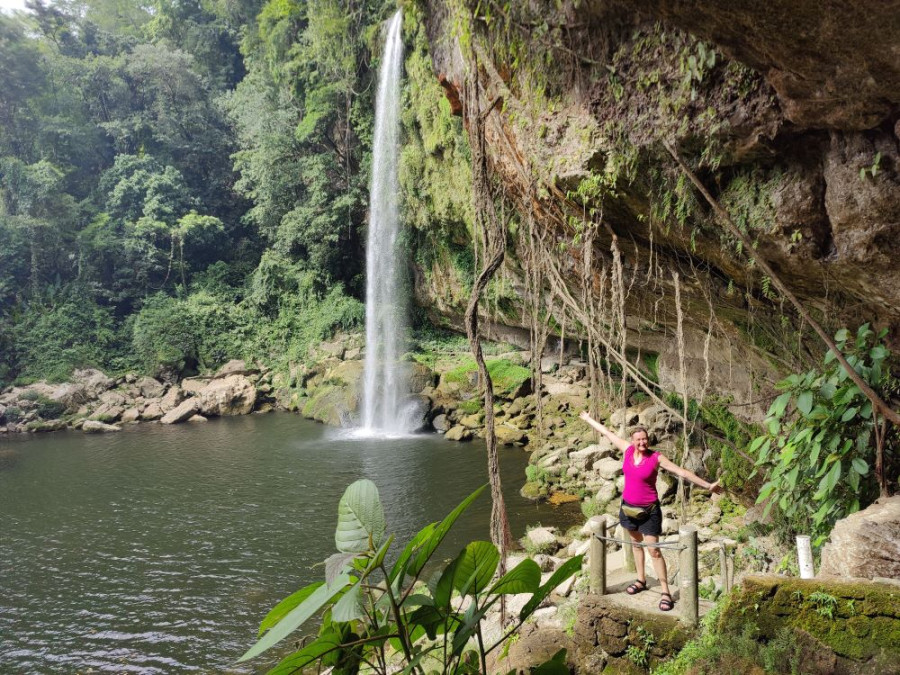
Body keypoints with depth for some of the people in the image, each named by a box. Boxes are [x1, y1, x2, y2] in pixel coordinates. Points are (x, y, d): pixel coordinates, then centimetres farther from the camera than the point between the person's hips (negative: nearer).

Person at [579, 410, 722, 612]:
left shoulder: (656, 458, -14)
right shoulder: (627, 450, -3)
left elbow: (682, 472, -13)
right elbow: (607, 432, 8)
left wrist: (707, 485, -16)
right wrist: (588, 419, 20)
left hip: (648, 510, -5)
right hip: (628, 506, 5)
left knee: (654, 550, -7)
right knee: (636, 544, 19)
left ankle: (666, 592, -1)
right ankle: (641, 580, 34)